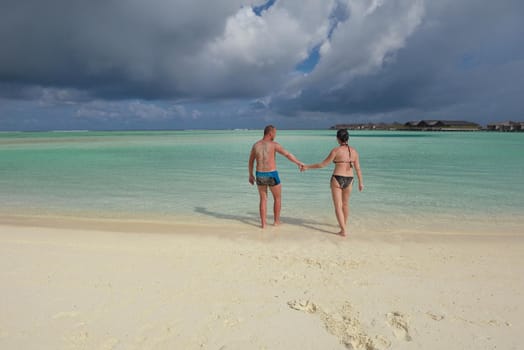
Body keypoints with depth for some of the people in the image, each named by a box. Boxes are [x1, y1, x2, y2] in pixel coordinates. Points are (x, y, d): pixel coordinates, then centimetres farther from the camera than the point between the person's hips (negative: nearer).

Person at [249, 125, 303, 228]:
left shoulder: (255, 145, 5)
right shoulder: (274, 144, -9)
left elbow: (250, 162, 13)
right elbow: (288, 155, -10)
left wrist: (250, 175, 23)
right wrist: (298, 163, 1)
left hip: (260, 175, 4)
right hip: (272, 176, -4)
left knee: (263, 199, 17)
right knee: (277, 198, 18)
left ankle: (263, 223, 14)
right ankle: (276, 221, 26)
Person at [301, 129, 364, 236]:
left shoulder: (336, 150, -11)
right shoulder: (354, 151, 3)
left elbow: (323, 164, -9)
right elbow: (358, 168, 4)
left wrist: (307, 167, 0)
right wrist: (361, 182, 15)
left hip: (337, 179, -5)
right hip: (349, 180, 5)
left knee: (338, 206, 1)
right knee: (345, 203, 24)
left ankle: (343, 231, -5)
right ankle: (344, 224, 42)